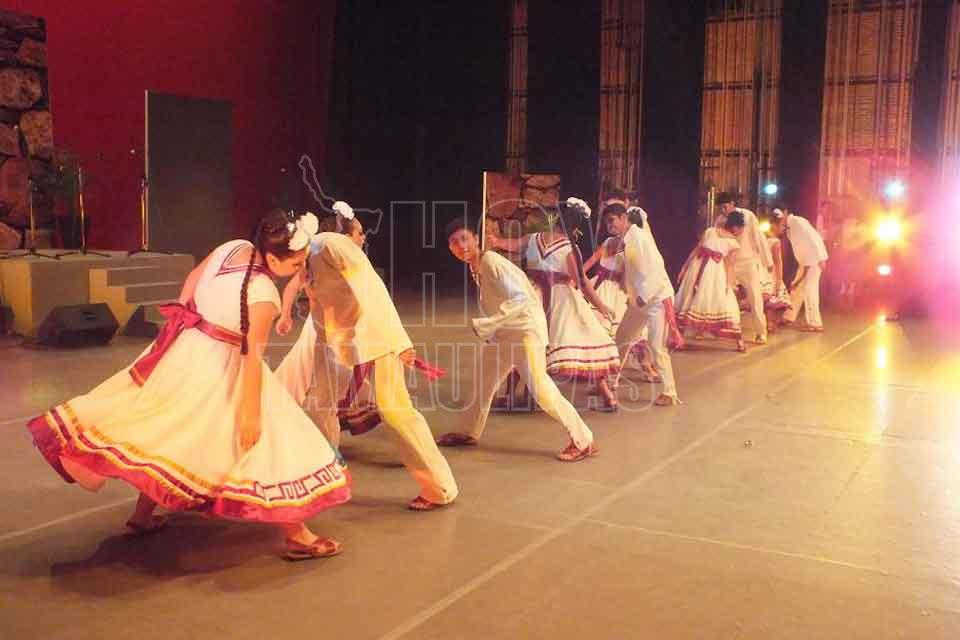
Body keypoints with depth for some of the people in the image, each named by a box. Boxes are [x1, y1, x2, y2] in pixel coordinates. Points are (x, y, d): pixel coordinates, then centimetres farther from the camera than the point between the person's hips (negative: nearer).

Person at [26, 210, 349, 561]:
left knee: (171, 431, 22)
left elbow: (193, 278, 9)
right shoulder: (264, 294, -27)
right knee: (264, 443, -1)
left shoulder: (234, 247, -5)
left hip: (187, 349, 8)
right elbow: (253, 353, -26)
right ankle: (298, 537, 4)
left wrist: (181, 320, 20)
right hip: (222, 369, -8)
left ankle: (142, 516, 34)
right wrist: (251, 410, -21)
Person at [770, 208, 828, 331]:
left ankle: (815, 324, -8)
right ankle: (789, 317, 25)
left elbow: (813, 240, -21)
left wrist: (820, 259, -23)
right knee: (797, 287, 13)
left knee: (809, 289, -10)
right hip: (805, 260, 9)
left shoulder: (797, 222, -17)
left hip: (815, 258, -9)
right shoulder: (789, 228, 9)